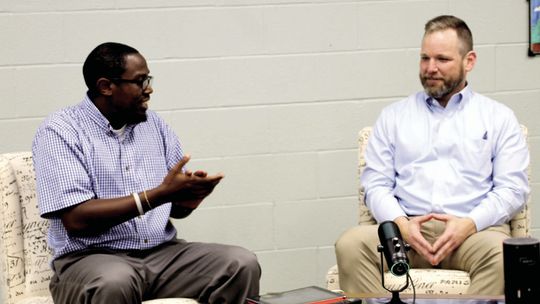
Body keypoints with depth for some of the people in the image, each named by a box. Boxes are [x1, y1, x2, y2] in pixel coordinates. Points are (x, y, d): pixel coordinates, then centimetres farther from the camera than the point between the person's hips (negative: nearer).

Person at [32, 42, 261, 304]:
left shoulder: (154, 124, 13)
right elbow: (77, 219, -17)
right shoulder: (59, 131, -6)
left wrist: (187, 198, -11)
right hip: (92, 258, -5)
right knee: (115, 283, -40)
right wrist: (160, 194, -20)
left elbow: (177, 209, 15)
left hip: (163, 253, 5)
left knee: (242, 264, -18)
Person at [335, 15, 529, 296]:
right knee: (351, 245, -30)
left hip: (472, 230, -1)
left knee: (501, 254, -37)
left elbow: (512, 188, 5)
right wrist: (401, 224, -10)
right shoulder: (393, 117, 19)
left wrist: (469, 224, -13)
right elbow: (376, 184, 11)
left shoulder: (498, 117, 14)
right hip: (407, 228, 1)